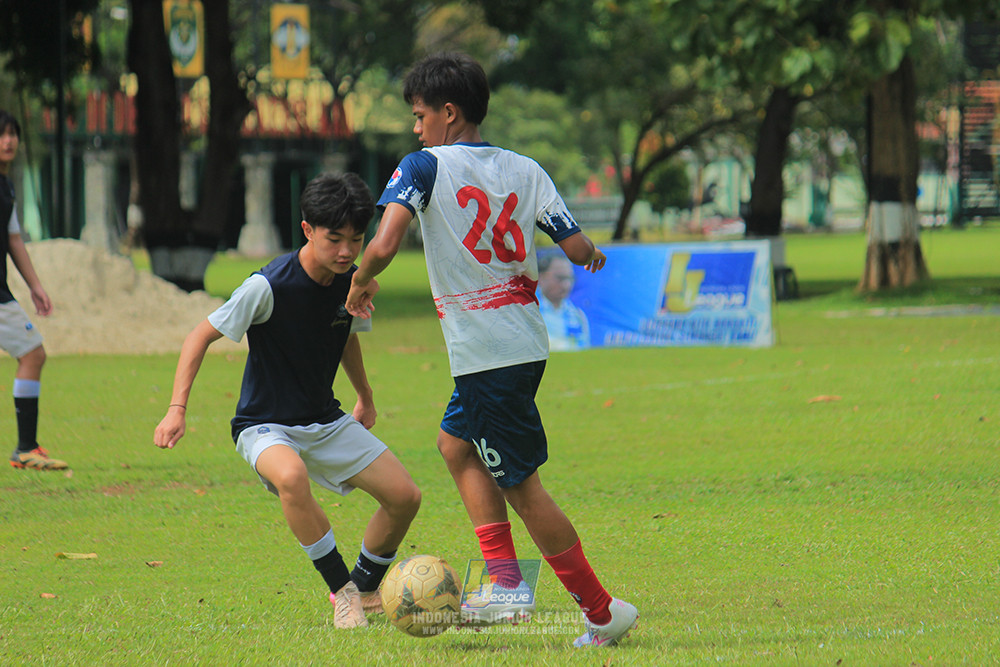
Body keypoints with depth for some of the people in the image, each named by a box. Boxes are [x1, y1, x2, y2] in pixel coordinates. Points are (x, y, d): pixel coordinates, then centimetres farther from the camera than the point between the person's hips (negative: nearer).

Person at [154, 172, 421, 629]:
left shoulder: (354, 283, -4)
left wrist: (365, 397, 33)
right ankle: (342, 590, -24)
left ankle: (366, 591, 22)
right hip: (266, 426, -6)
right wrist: (177, 408, -24)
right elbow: (202, 336, -16)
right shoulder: (269, 286, -23)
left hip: (326, 421, 6)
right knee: (291, 475, -39)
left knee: (404, 496, -4)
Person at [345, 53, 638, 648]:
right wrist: (594, 256, 26)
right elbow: (577, 246, 3)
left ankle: (602, 612, 5)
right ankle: (506, 584, 16)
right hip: (527, 340, 7)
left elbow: (384, 245, -21)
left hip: (485, 354, -7)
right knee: (456, 444, 24)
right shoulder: (524, 170, 7)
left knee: (522, 487, 2)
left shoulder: (424, 167, -8)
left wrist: (361, 284, -1)